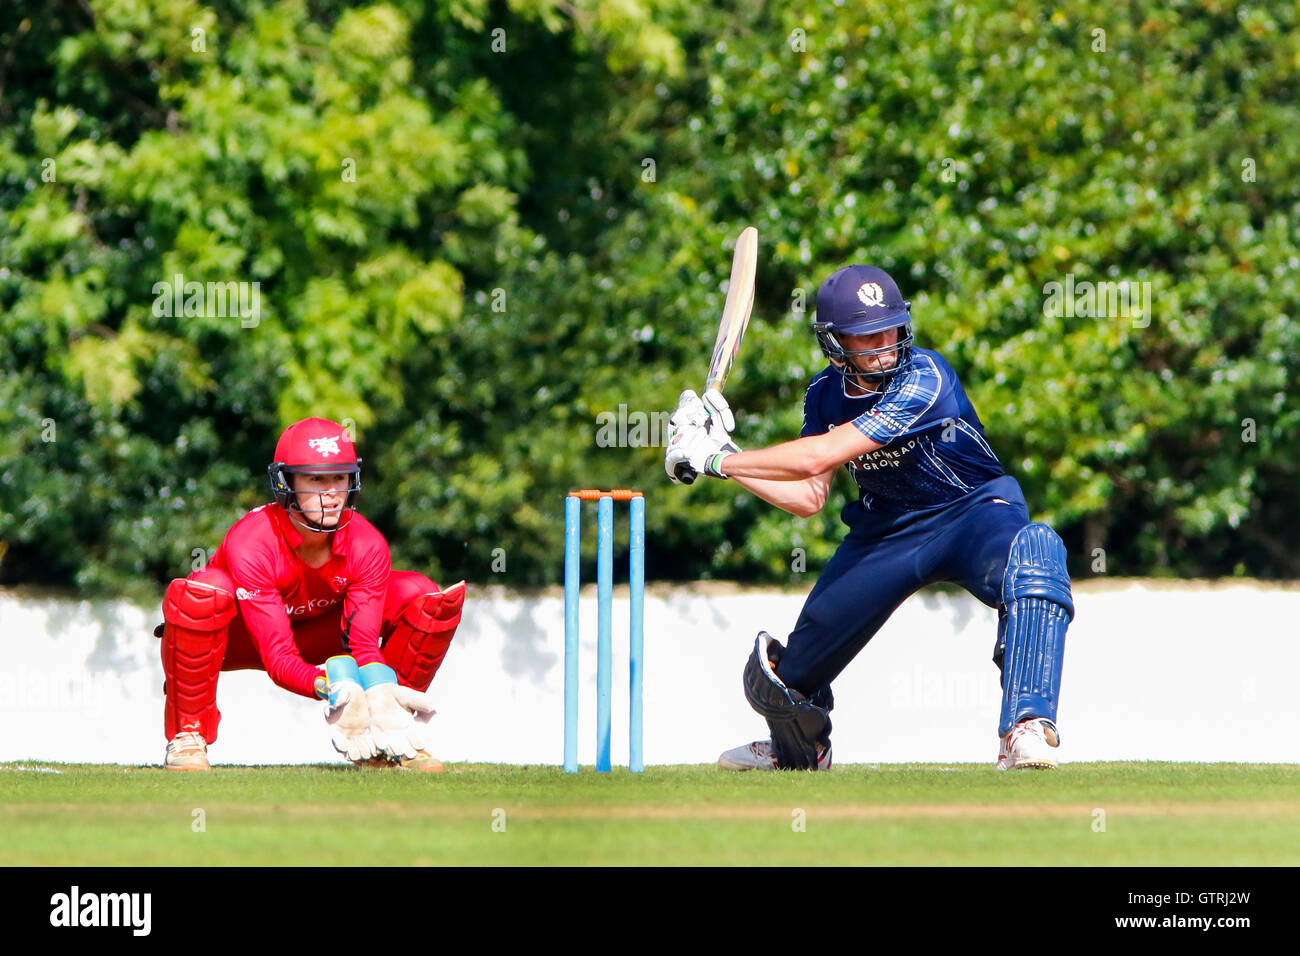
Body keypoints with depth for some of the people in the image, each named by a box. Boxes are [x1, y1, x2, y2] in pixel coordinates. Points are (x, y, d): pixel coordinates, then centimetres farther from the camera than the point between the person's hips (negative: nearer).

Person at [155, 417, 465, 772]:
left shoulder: (367, 544, -22)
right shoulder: (251, 543, -35)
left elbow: (364, 643, -26)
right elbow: (278, 659, -37)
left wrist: (381, 694, -48)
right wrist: (331, 686, -56)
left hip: (318, 632, 4)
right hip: (242, 640, -4)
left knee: (423, 596, -16)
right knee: (201, 592, -40)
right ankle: (186, 737, -24)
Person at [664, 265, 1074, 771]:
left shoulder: (924, 378, -28)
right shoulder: (825, 395, -5)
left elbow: (818, 456, -30)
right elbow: (808, 497, 2)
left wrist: (716, 459, -22)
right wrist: (718, 453, -4)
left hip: (972, 514, -6)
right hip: (885, 531, 6)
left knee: (1031, 555, -41)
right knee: (788, 672, 5)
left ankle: (1026, 729, -43)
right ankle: (799, 748, 43)